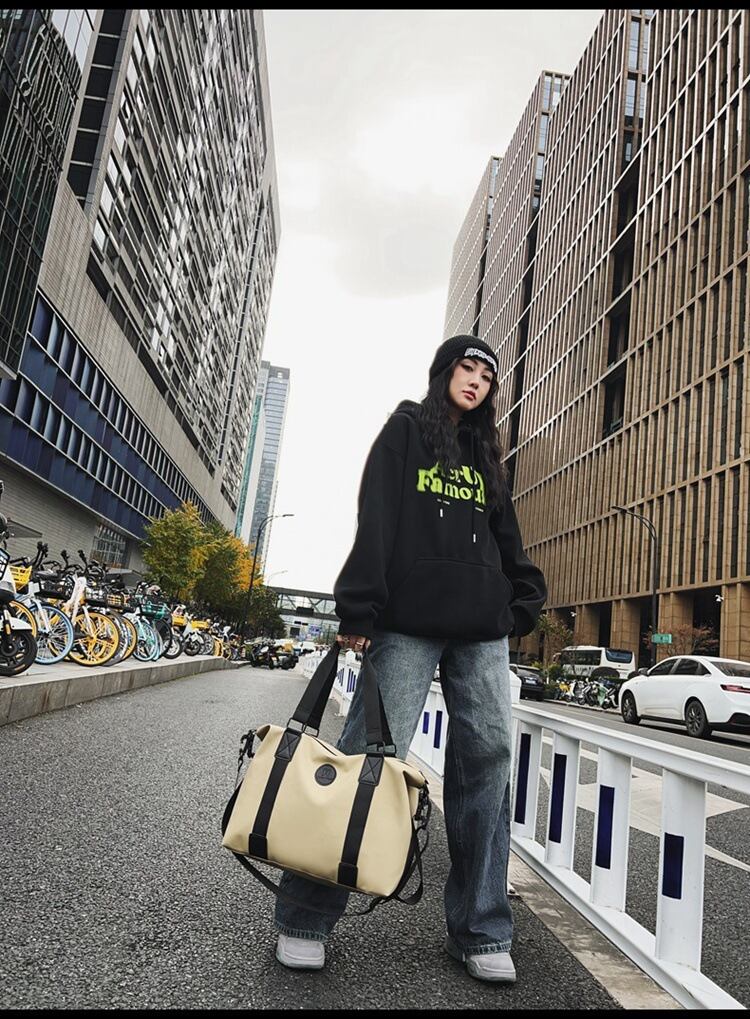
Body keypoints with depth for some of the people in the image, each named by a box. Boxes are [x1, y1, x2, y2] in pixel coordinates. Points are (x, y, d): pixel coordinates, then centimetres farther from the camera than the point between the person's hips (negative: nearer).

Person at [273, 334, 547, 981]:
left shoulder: (486, 455, 24)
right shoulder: (406, 430, 9)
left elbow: (508, 541, 25)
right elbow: (375, 521, -3)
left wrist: (523, 605, 11)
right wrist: (359, 612, -12)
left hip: (482, 630, 5)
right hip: (409, 622, -5)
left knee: (488, 757, 0)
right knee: (372, 754, -8)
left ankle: (480, 932, 11)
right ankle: (307, 916, 7)